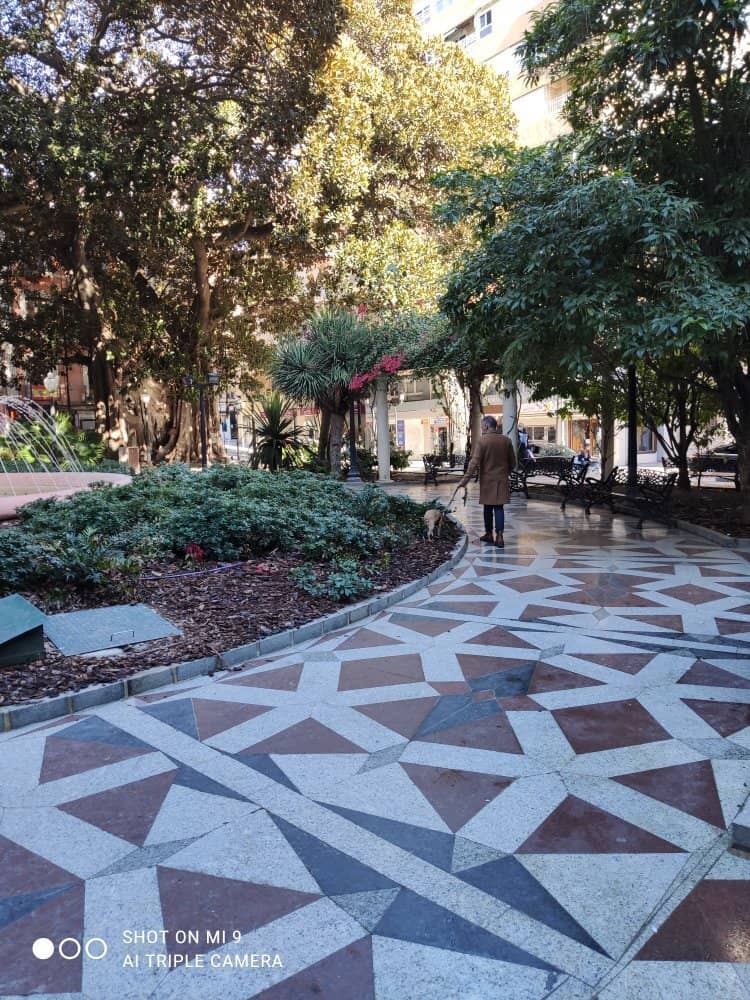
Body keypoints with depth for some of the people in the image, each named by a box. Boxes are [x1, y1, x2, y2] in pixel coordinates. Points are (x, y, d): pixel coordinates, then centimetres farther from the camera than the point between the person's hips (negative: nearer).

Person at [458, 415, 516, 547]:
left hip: (487, 480, -3)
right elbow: (513, 462, 11)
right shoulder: (506, 441, 4)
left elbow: (474, 463, -15)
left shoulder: (482, 441, -10)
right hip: (502, 480, 3)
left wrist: (465, 479, -13)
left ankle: (489, 534, 21)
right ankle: (499, 536, -5)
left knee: (488, 508, 10)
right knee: (499, 507, 2)